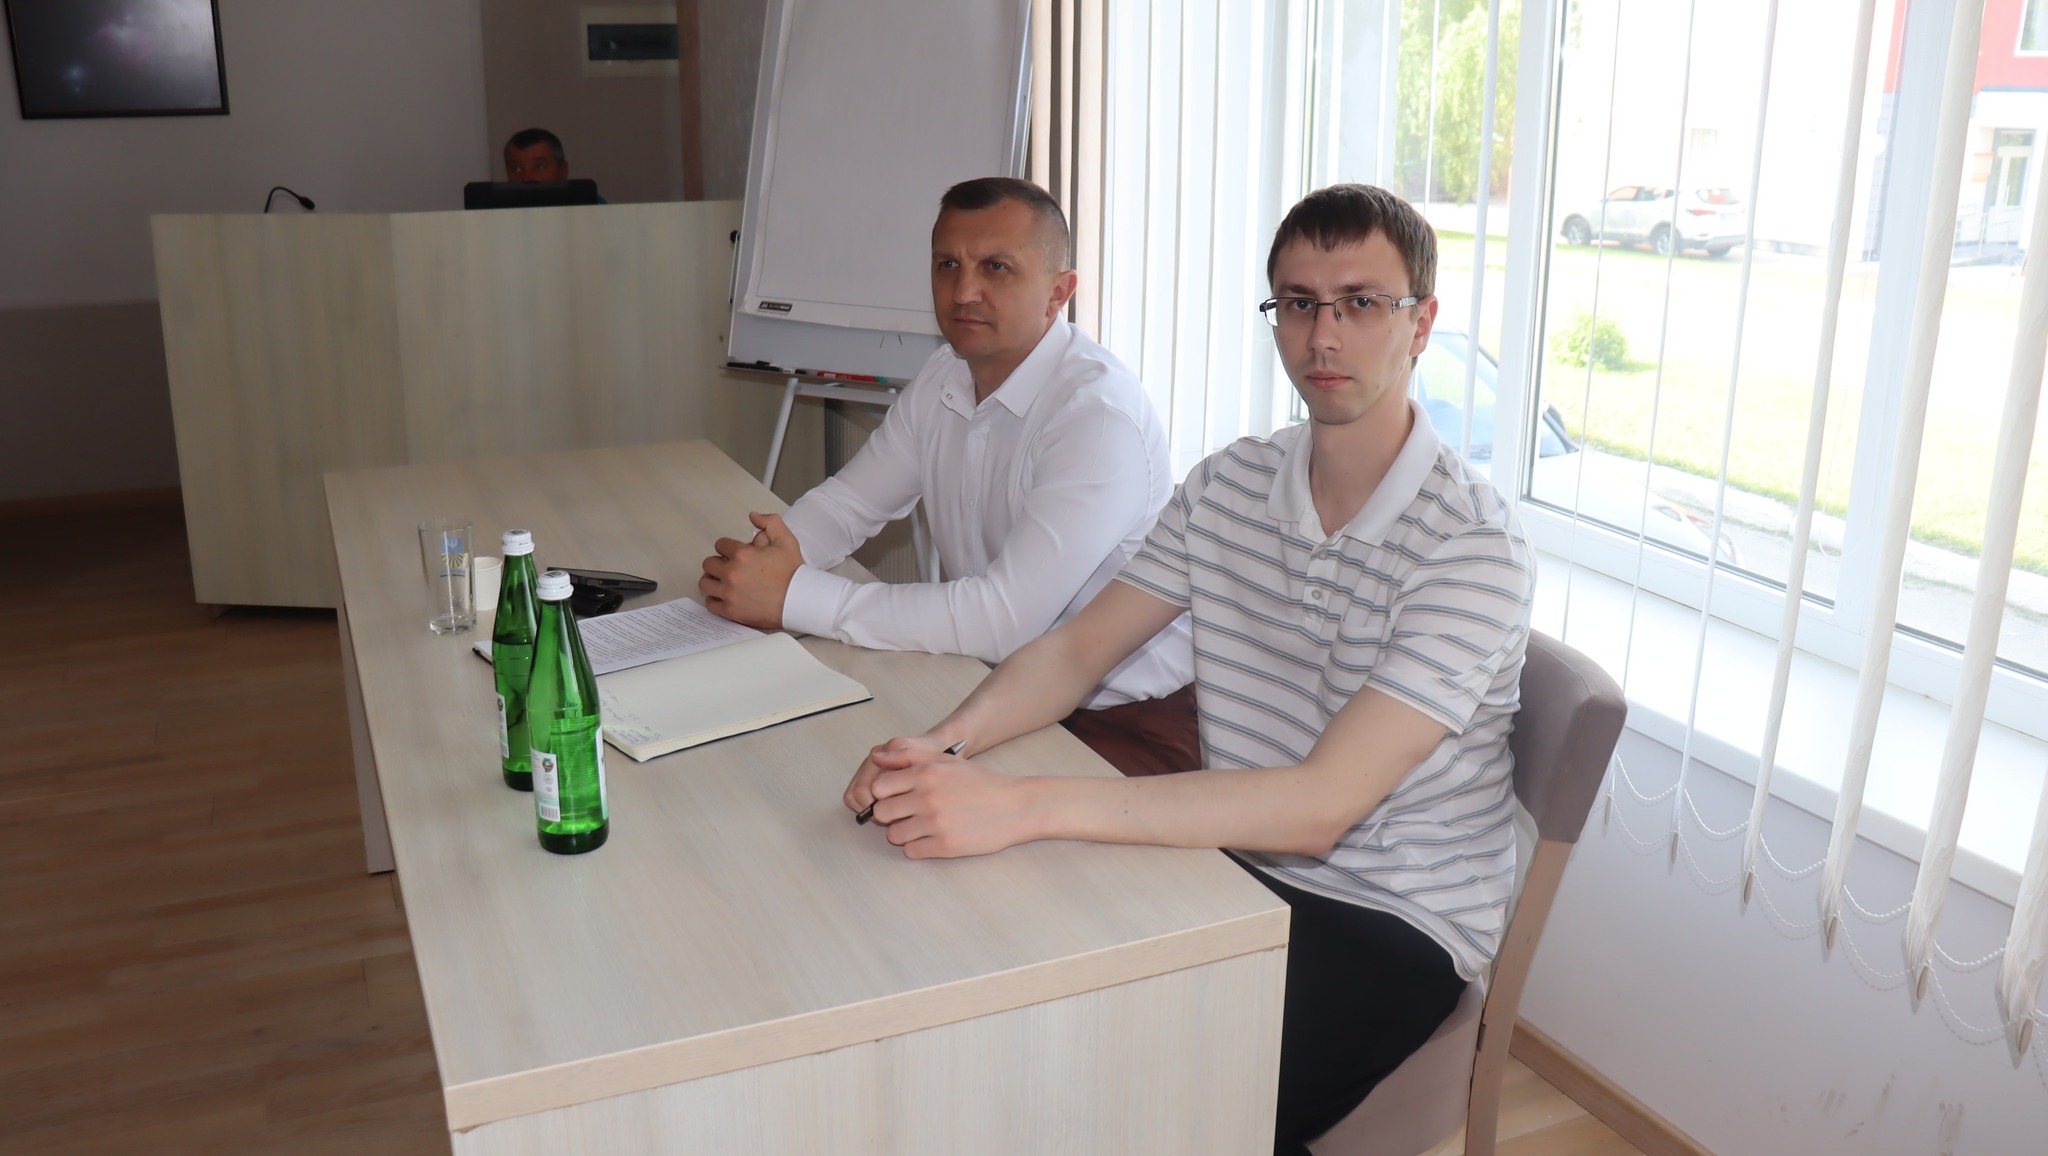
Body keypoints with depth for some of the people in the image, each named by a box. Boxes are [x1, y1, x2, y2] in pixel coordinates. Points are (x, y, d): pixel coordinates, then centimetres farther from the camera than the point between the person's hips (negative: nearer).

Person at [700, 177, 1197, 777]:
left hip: (1126, 722, -7)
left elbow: (1003, 619, -30)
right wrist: (775, 554, -11)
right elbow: (848, 502, 13)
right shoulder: (944, 379, 4)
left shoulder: (1099, 413, -23)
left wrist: (796, 596, -26)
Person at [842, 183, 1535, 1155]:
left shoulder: (1473, 548, -20)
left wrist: (1024, 806, -35)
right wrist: (945, 744, -20)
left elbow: (1317, 807, -28)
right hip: (1239, 863, 5)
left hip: (1393, 925, -5)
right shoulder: (1229, 485, 2)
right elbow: (1076, 650, 3)